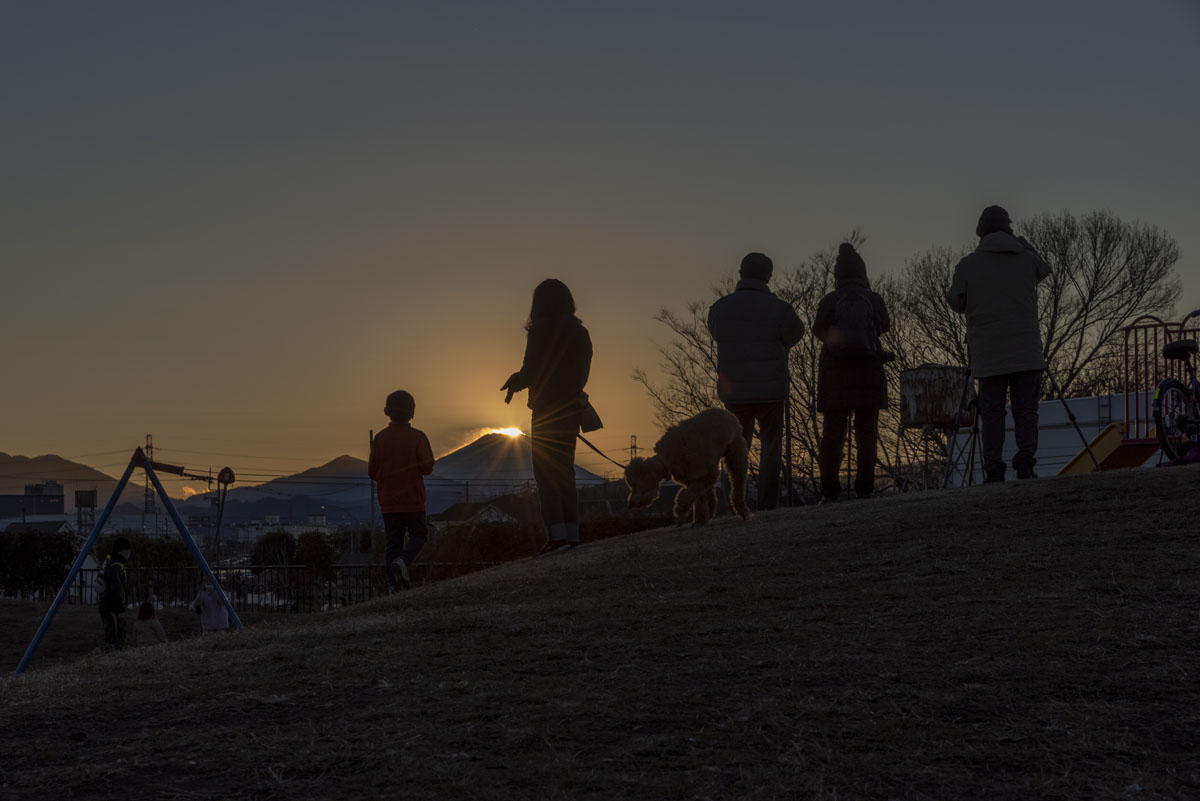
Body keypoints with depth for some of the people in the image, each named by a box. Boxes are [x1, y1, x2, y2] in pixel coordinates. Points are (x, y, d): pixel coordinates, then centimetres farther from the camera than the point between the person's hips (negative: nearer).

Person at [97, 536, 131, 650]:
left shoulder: (108, 560, 12)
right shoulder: (116, 566, -18)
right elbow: (116, 588, -26)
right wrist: (121, 610, -25)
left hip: (104, 605, 10)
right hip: (113, 607, -10)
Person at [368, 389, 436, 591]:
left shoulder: (380, 438, -1)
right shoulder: (417, 436, -9)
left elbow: (372, 472, 0)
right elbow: (427, 467, -12)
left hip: (388, 501, 3)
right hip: (413, 499, -2)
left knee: (393, 542, 8)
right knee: (419, 535, 14)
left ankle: (394, 583, -1)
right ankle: (402, 561, -14)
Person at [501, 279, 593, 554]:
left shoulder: (541, 330, -10)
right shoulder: (580, 332, 10)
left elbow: (531, 371, -15)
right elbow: (581, 374, 13)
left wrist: (514, 382, 5)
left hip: (547, 411, -7)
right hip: (571, 410, 7)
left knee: (546, 473, -5)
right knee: (565, 472, 14)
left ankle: (556, 533, -13)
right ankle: (572, 531, 11)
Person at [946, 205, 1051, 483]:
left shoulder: (967, 265, 0)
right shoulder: (1026, 259, 3)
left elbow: (957, 304, 9)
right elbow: (1044, 270, 27)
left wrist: (948, 291, 30)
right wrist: (1020, 241, 32)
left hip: (988, 353, 0)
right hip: (1026, 353, 0)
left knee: (991, 412, 2)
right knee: (1026, 409, 3)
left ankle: (994, 471, -7)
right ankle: (1025, 464, -9)